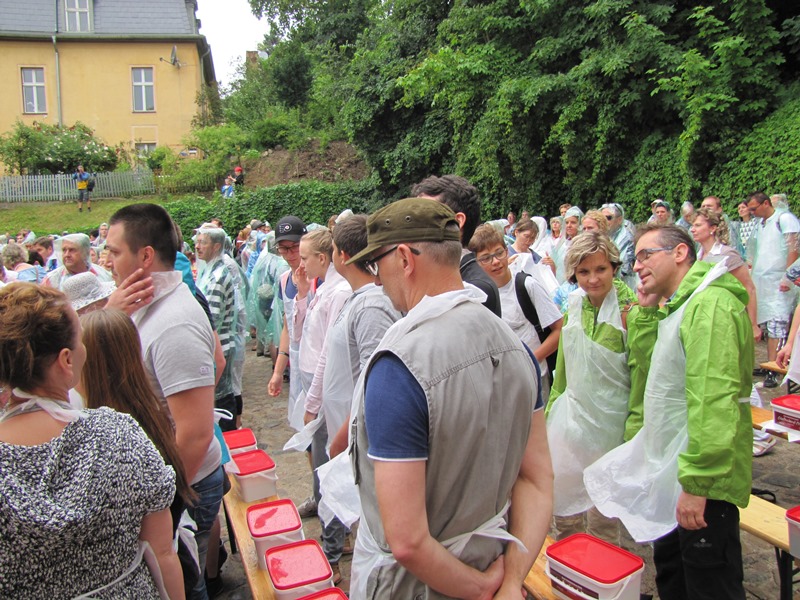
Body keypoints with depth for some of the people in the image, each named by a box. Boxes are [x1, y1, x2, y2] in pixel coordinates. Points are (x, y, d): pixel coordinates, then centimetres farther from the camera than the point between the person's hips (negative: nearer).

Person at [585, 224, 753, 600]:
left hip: (703, 479, -10)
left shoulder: (711, 304, -19)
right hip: (671, 471, 10)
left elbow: (715, 399, -26)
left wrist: (697, 483, -27)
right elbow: (645, 371, 13)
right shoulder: (676, 309, 14)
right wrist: (645, 313, 5)